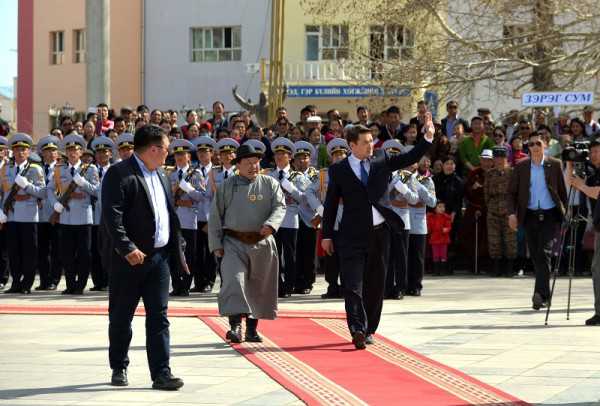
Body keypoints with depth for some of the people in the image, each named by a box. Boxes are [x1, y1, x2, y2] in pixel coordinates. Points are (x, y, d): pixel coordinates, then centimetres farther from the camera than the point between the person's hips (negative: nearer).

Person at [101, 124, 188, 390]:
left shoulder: (160, 175, 16)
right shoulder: (119, 174, -10)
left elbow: (171, 216, 20)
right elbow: (112, 215, -19)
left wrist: (178, 249, 14)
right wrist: (127, 248, -27)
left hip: (159, 257, 6)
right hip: (131, 258, -6)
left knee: (159, 317, 2)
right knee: (121, 317, 7)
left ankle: (161, 373, 1)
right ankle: (119, 369, 20)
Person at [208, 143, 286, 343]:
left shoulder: (270, 184, 7)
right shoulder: (227, 186, 5)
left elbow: (280, 206, -3)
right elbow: (215, 216, 6)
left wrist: (270, 224, -24)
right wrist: (217, 244, -1)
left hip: (263, 244, 2)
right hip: (235, 243, -2)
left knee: (259, 287, 8)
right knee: (233, 281, -18)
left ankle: (252, 328, 20)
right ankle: (235, 326, -20)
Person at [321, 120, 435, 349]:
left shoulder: (381, 161, 9)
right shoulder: (338, 170, 1)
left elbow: (410, 158, 7)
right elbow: (331, 204, 4)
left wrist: (428, 138, -7)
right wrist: (327, 235, 1)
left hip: (379, 233, 3)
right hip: (353, 235, -3)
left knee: (375, 284, 9)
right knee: (353, 285, -12)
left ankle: (369, 330, 20)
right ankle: (357, 330, -17)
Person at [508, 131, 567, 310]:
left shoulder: (555, 165, 2)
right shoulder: (521, 167, 5)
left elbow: (562, 191, 6)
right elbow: (512, 192, 8)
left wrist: (565, 213, 1)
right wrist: (512, 213, -5)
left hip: (550, 215, -2)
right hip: (530, 216, 3)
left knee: (544, 252, -16)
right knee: (536, 256, 6)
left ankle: (540, 294, -22)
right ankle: (544, 295, 17)